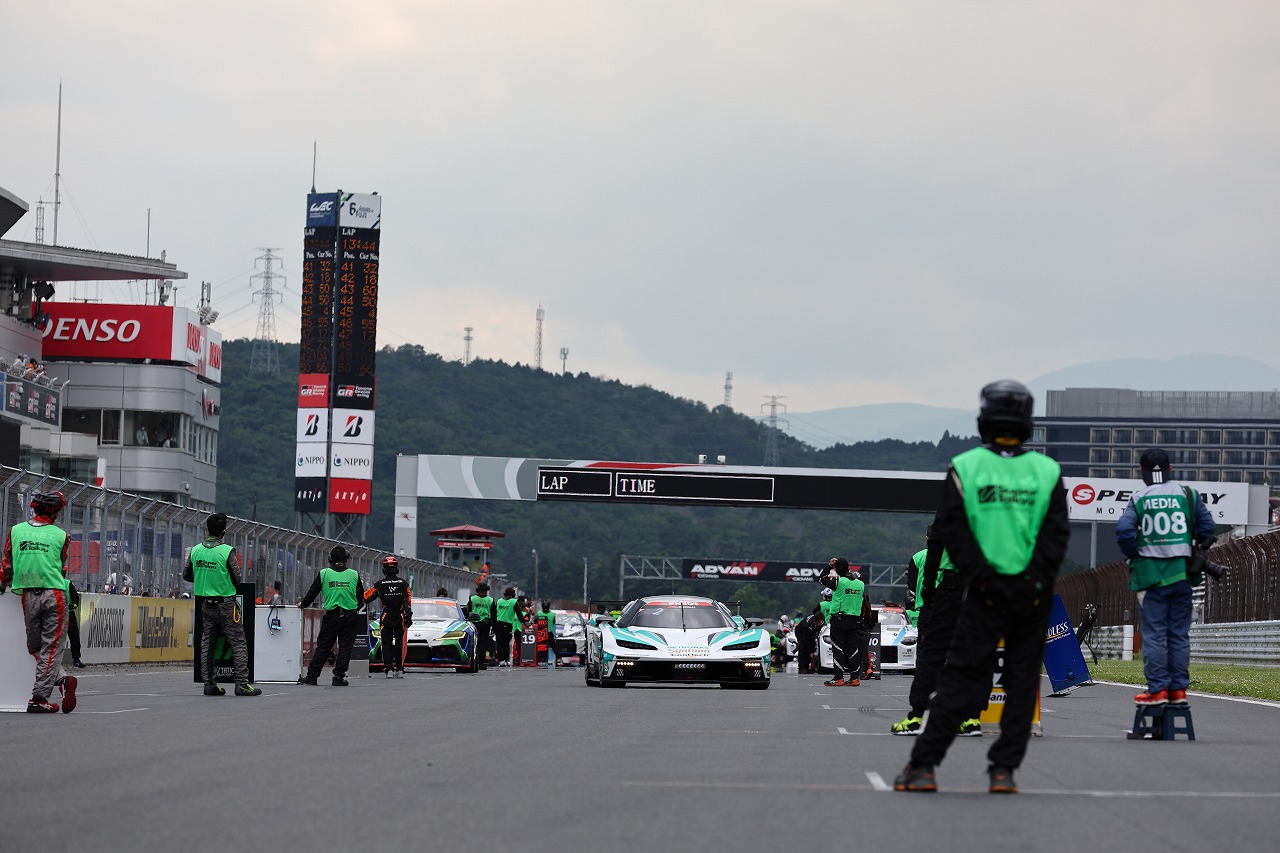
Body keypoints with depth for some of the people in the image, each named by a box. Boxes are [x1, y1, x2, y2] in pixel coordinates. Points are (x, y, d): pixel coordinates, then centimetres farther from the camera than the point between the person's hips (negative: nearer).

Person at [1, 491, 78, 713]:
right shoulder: (61, 536, 2)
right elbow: (62, 569, 10)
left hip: (28, 596, 1)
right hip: (55, 595, -1)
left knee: (34, 648, 13)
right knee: (52, 648, 2)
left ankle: (62, 679, -4)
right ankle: (38, 698, -8)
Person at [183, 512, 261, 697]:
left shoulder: (196, 550, -1)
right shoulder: (227, 551, -15)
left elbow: (186, 575, 8)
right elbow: (237, 578, -12)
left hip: (205, 604, 5)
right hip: (225, 604, -5)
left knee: (207, 644, 11)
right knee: (238, 644, 1)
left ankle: (210, 683, 9)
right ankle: (242, 683, -4)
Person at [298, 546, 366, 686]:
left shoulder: (324, 573, -1)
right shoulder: (354, 575, 2)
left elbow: (312, 592, 6)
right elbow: (361, 597, 10)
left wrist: (302, 604, 23)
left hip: (331, 615, 0)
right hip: (350, 615, 0)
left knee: (323, 647, 6)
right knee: (345, 647, 5)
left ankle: (312, 676, 7)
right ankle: (339, 677, 0)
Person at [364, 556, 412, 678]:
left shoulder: (379, 585, -3)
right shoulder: (403, 583, 0)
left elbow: (365, 597, 3)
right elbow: (407, 602, -3)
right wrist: (408, 616, -1)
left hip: (386, 619, -1)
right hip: (400, 618, 1)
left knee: (387, 644, 3)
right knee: (400, 645, 10)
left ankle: (389, 669, -10)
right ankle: (400, 669, 9)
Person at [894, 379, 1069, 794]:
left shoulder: (965, 467, 0)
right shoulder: (1047, 472, 4)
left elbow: (950, 526, -8)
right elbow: (1057, 533, -3)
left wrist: (979, 574, -8)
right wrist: (1035, 581, -6)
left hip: (985, 593, -1)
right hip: (1033, 596, 1)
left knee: (961, 678, 2)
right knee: (1022, 682, 8)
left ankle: (923, 765, 0)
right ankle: (1003, 769, 6)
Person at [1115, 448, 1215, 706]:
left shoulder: (1139, 499, -3)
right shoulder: (1188, 495, 4)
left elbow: (1124, 530, -15)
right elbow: (1207, 527, 4)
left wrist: (1134, 555, 0)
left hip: (1151, 575, -3)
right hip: (1181, 574, 3)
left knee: (1154, 634, -1)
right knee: (1179, 634, 8)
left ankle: (1157, 689, -4)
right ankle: (1178, 689, 9)